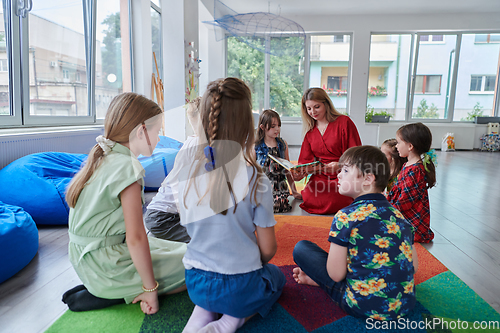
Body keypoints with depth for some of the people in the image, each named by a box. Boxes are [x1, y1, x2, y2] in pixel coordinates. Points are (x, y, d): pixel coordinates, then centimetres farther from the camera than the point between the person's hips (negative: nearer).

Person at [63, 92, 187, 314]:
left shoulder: (101, 159, 5)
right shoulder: (127, 167, -23)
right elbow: (135, 238, -25)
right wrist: (150, 288, -13)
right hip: (103, 268, -9)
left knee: (179, 249, 22)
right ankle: (113, 294, -5)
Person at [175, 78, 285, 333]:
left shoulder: (186, 162, -13)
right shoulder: (255, 180, -24)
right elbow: (268, 250, -11)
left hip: (195, 283, 4)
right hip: (240, 287, -4)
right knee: (276, 275, 30)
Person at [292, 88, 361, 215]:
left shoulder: (344, 122, -3)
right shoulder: (310, 130, 13)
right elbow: (306, 159, 10)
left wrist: (340, 165, -25)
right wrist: (300, 173, -11)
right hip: (319, 179, 4)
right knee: (309, 199, -20)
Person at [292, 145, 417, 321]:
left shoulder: (346, 216, -15)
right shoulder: (399, 215, 3)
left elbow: (336, 274, -14)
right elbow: (413, 266, 11)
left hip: (362, 306, -6)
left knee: (301, 247, 0)